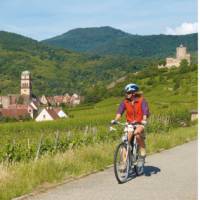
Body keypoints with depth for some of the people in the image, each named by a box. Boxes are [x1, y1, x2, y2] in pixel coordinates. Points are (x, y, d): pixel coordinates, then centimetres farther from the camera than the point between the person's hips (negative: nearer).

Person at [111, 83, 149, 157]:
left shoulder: (141, 101, -11)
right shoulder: (125, 102, -3)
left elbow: (145, 111, -22)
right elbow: (120, 111, -13)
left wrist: (144, 120, -40)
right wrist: (115, 120, -31)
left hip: (140, 123, -3)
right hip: (130, 123, 3)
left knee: (137, 133, -31)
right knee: (127, 139, -14)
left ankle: (143, 150, -13)